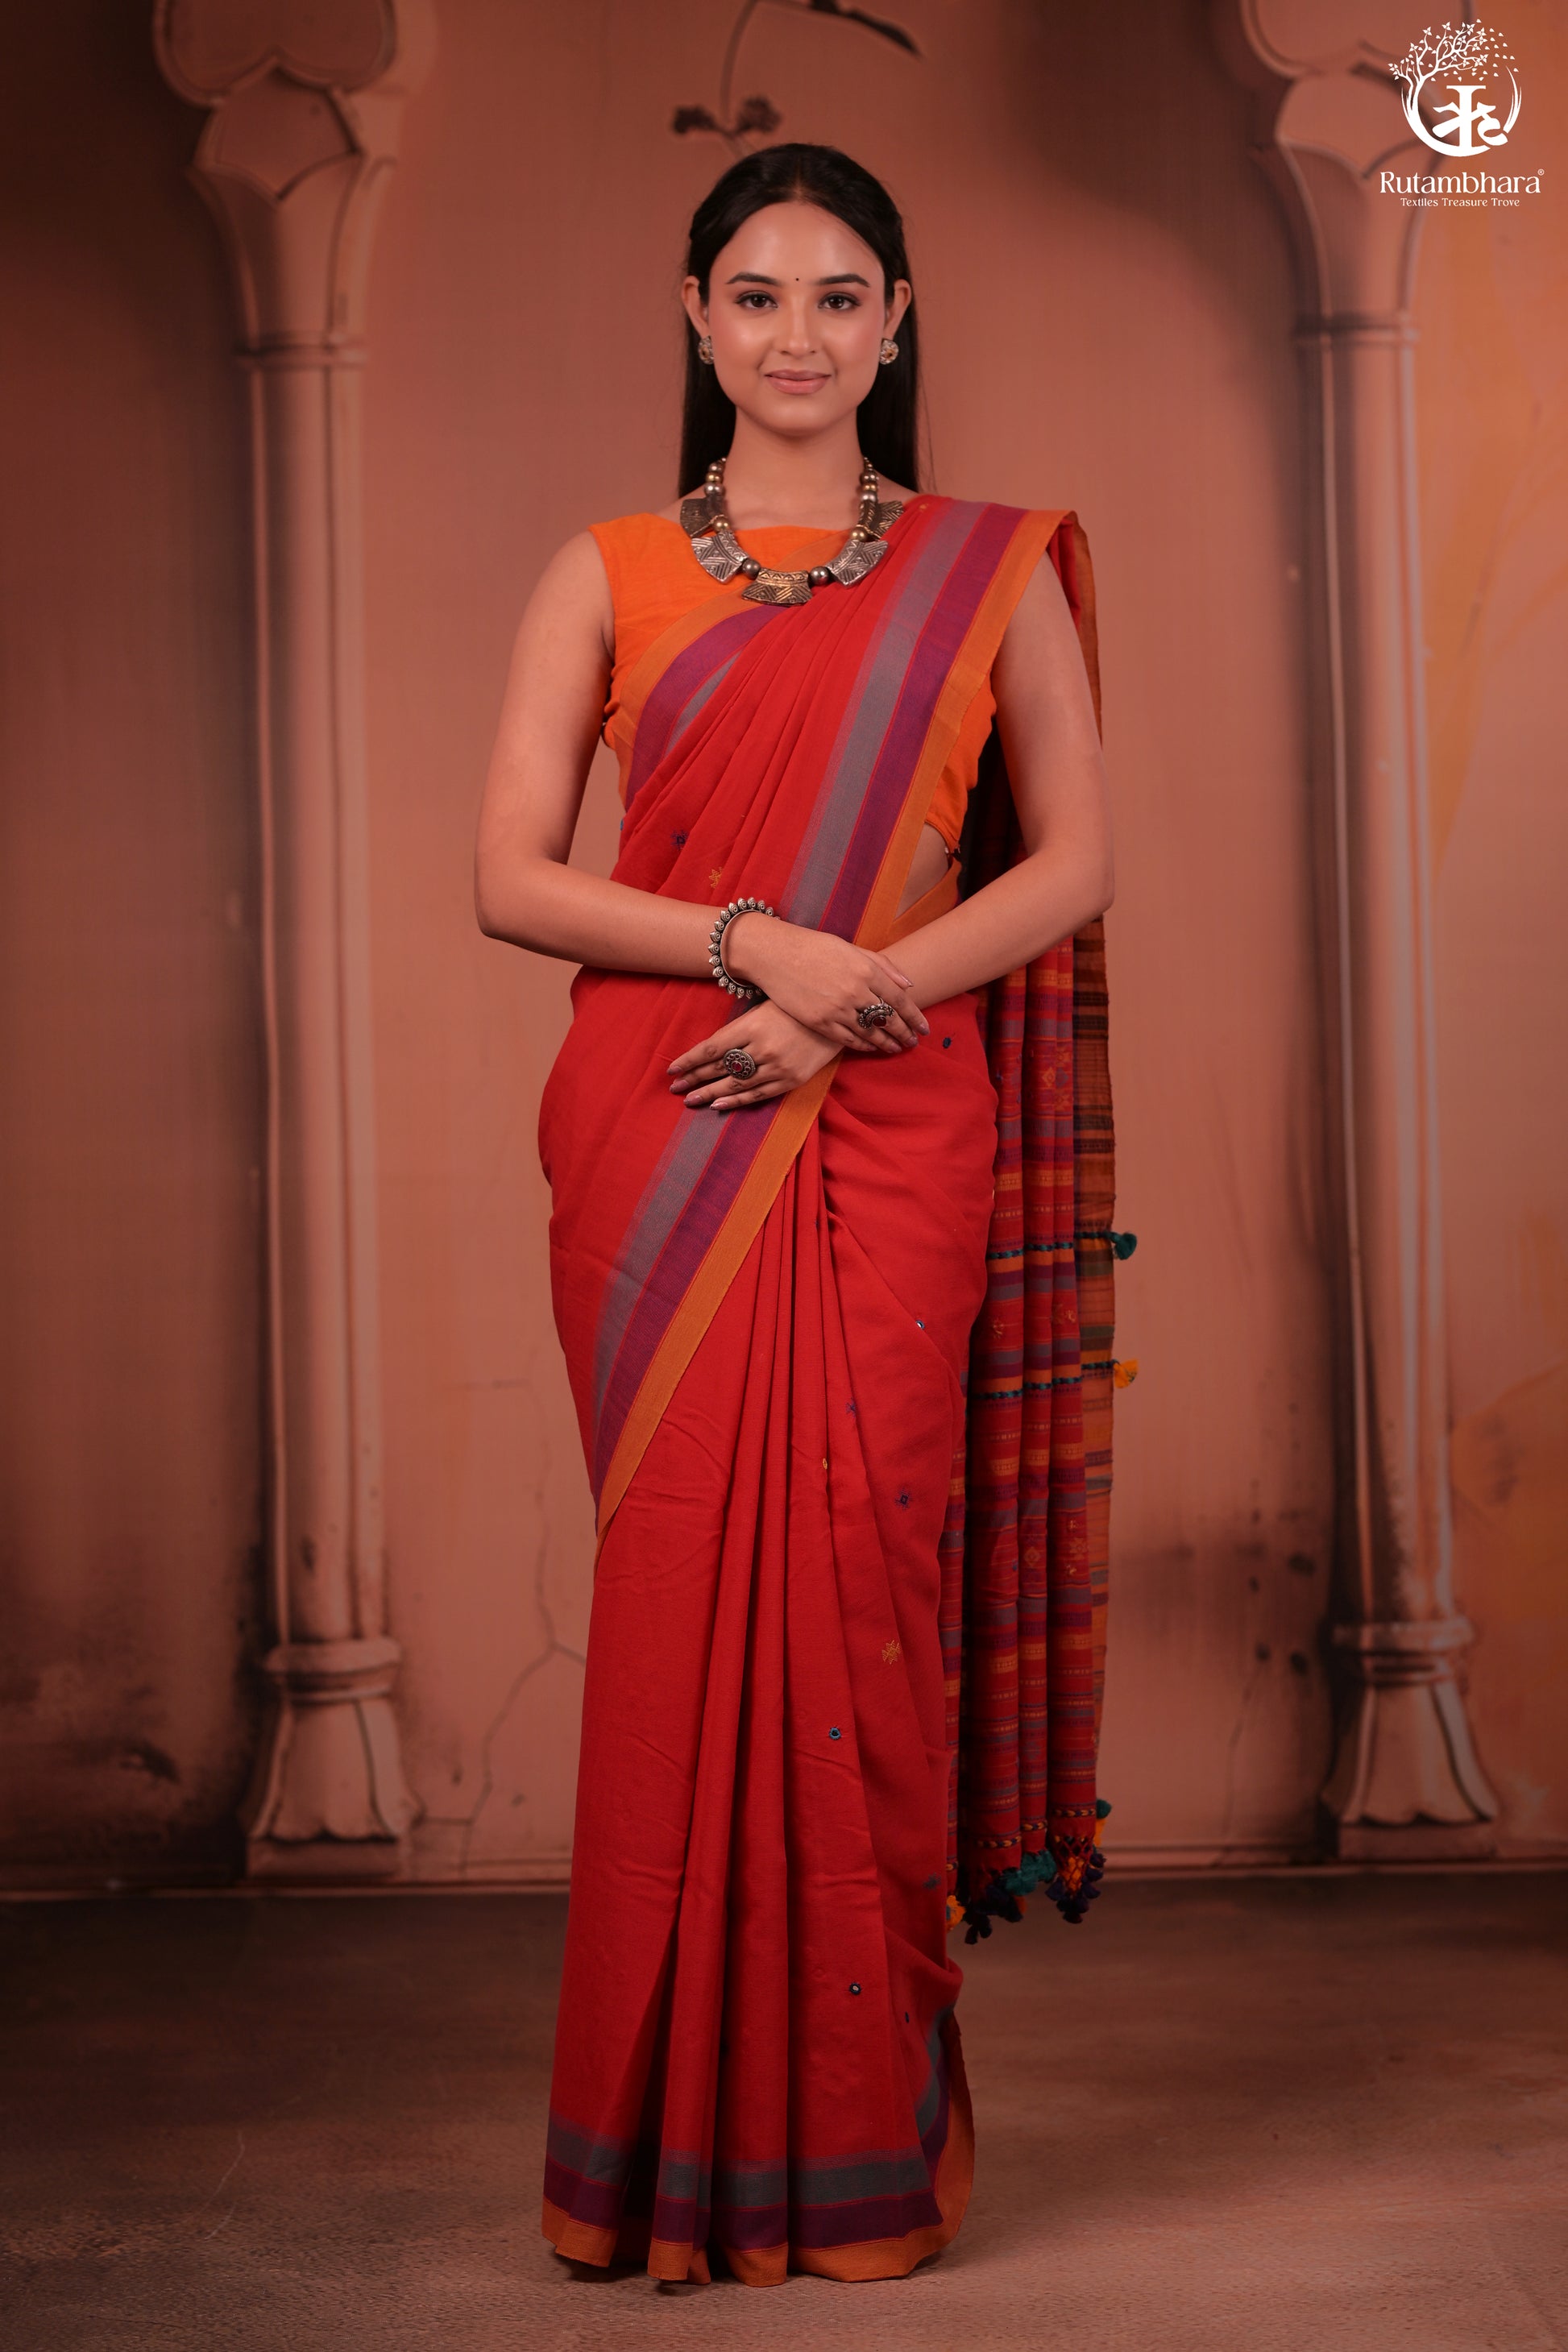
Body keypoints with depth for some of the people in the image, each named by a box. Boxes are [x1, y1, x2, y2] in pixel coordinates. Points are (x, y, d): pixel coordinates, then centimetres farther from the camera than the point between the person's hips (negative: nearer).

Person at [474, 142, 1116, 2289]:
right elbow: (511, 877, 2)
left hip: (891, 1136, 0)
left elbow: (1071, 860, 5)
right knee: (690, 1576, -2)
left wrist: (848, 1003, -9)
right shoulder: (606, 576, 9)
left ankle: (865, 2136, 10)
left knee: (860, 1575, -3)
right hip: (657, 1129, 0)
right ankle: (696, 2130, 10)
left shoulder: (990, 570, 10)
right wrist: (756, 940, -13)